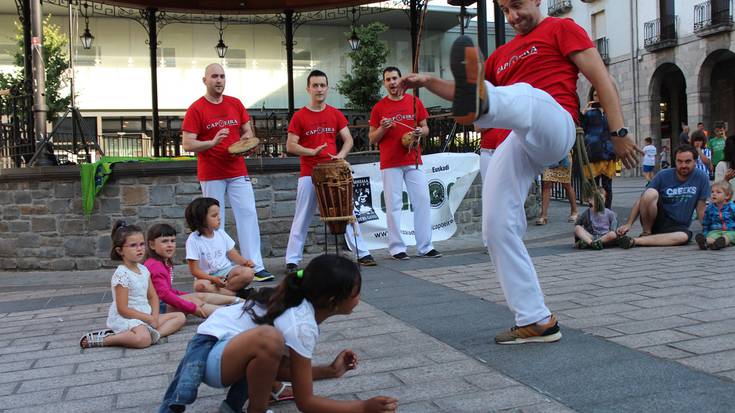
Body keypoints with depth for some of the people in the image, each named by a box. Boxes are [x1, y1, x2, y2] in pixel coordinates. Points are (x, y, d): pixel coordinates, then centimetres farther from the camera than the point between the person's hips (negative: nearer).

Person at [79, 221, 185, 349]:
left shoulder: (143, 269, 10)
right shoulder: (121, 274, -14)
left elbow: (153, 296, 12)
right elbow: (123, 309, -18)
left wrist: (154, 317, -6)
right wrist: (149, 319, -15)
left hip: (146, 315, 9)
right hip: (124, 319, -9)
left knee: (180, 317, 5)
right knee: (143, 340, -38)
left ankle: (153, 334, -17)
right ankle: (103, 339, -19)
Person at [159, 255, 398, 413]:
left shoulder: (298, 305, 2)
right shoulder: (301, 326, -23)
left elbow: (285, 368, 14)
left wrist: (330, 371, 4)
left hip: (216, 340, 10)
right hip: (209, 355, -10)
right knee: (269, 339, -35)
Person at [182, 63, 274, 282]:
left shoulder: (235, 104, 9)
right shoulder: (196, 109, -5)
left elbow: (248, 131, 17)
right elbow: (187, 144, -9)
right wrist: (212, 142, -24)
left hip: (238, 171, 4)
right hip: (211, 175, -4)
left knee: (248, 214, -1)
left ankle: (256, 266, 1)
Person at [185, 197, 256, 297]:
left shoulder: (221, 233, 5)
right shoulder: (193, 240, -10)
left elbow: (231, 253, 9)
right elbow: (194, 270, -13)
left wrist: (244, 261, -13)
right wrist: (213, 279, -28)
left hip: (226, 271, 4)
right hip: (207, 276, -4)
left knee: (248, 273, -24)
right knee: (200, 285, -38)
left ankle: (214, 291, -25)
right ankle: (236, 293, -31)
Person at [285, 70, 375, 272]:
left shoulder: (335, 114, 9)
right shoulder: (299, 116, 0)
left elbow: (348, 139, 7)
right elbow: (290, 145, -4)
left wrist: (341, 155, -13)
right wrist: (311, 151, -19)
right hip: (309, 174, -2)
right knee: (302, 218, 1)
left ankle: (362, 253, 11)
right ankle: (292, 260, 7)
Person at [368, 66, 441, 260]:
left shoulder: (415, 102, 9)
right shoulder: (378, 107, 4)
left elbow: (425, 128, 14)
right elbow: (372, 139, 6)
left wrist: (421, 131, -8)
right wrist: (382, 128, -13)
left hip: (413, 161, 2)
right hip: (390, 164, -2)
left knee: (422, 201, 0)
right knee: (394, 205, -1)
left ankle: (425, 246, 8)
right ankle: (396, 248, 6)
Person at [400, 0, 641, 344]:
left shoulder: (561, 28, 12)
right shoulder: (502, 55, 30)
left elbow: (600, 79, 3)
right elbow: (463, 93, 34)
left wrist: (618, 133, -6)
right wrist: (428, 82, 18)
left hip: (554, 127, -6)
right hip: (515, 144, 7)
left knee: (523, 93, -37)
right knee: (497, 228, -4)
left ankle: (479, 103, -74)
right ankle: (536, 321, 3)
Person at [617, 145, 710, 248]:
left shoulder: (701, 178, -4)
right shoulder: (663, 175, -6)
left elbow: (701, 208, 1)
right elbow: (641, 200, -8)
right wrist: (628, 224, -18)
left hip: (677, 226, 1)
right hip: (656, 220, -1)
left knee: (684, 236, -37)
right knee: (650, 193, -29)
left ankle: (634, 241, -36)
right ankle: (646, 233, -12)